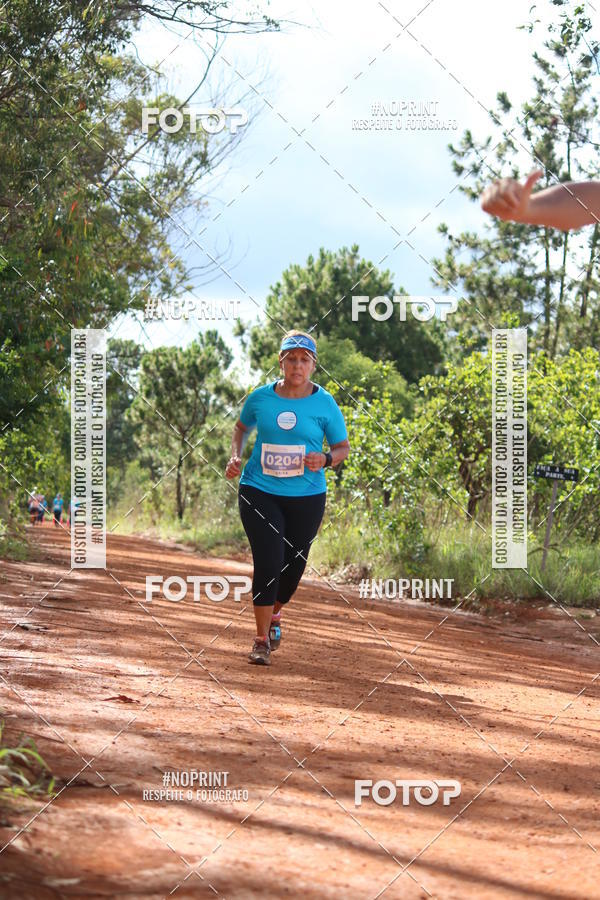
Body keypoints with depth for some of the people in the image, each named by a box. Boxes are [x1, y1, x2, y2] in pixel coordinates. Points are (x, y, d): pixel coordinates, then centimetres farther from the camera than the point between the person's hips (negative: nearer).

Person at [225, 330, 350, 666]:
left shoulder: (324, 403, -2)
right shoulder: (260, 398, 1)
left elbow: (343, 446, 5)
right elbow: (242, 427, 21)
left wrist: (326, 459, -16)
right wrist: (236, 457, 4)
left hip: (306, 496, 1)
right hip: (259, 492, -1)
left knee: (293, 565, 9)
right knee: (268, 562, -11)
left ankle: (274, 614, 40)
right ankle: (262, 639, 0)